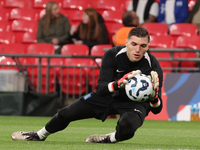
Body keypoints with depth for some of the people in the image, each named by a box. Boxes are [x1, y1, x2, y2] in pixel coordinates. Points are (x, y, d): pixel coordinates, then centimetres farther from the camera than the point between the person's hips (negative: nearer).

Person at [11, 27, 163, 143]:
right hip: (111, 95, 3)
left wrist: (153, 96, -51)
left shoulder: (153, 66, -28)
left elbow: (157, 109, -27)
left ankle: (110, 139, -1)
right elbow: (101, 89, -28)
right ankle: (40, 135, 34)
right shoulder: (112, 55, -23)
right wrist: (118, 84, -49)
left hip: (136, 103, -3)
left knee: (126, 128, -38)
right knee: (66, 113, 3)